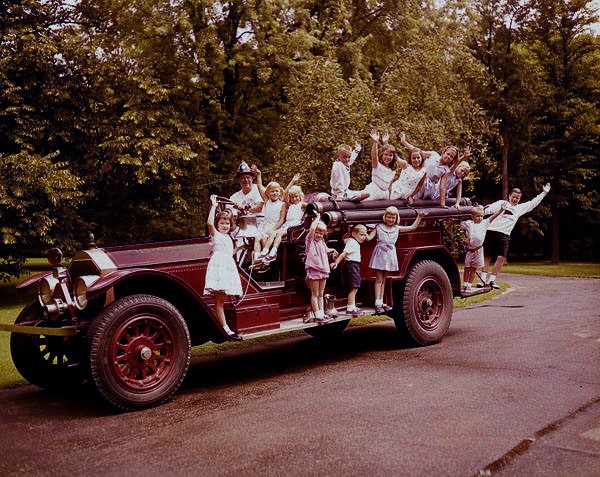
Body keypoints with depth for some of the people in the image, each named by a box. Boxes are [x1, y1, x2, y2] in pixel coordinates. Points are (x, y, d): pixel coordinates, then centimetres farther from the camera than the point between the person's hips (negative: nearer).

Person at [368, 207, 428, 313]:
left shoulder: (397, 228, 11)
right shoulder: (379, 227, 2)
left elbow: (412, 227, 15)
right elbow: (369, 238, -3)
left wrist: (419, 217, 12)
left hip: (390, 255, 4)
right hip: (380, 254, -4)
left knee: (383, 280, 11)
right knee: (379, 280, -4)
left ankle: (381, 302, 17)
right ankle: (377, 304, -5)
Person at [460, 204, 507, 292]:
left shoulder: (484, 223, 6)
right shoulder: (468, 224, 0)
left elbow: (493, 217, 2)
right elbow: (460, 222, 2)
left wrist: (501, 210, -6)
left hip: (478, 250, 2)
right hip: (470, 249, -2)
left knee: (474, 268, 8)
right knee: (467, 267, 6)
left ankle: (469, 284, 16)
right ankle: (465, 284, 12)